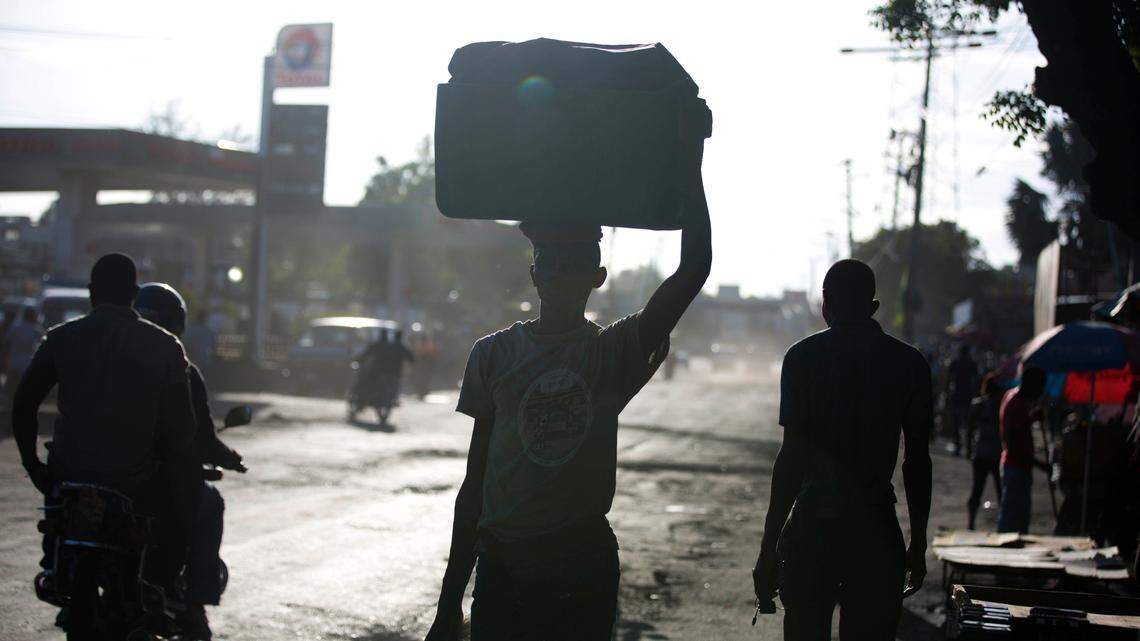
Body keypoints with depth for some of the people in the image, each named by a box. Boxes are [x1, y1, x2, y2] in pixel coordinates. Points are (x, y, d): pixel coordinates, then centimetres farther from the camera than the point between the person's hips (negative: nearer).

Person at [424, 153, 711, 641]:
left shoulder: (615, 352, 0)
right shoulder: (494, 354, 5)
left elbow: (695, 268, -12)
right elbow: (476, 479, 8)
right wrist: (450, 599, 8)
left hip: (584, 569, -1)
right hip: (502, 564, 1)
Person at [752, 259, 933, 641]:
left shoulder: (804, 356, -3)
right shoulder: (909, 363, 5)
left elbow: (792, 456, -7)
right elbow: (918, 461, 6)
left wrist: (770, 549, -4)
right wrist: (918, 544, 14)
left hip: (814, 522, -2)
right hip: (877, 525, 2)